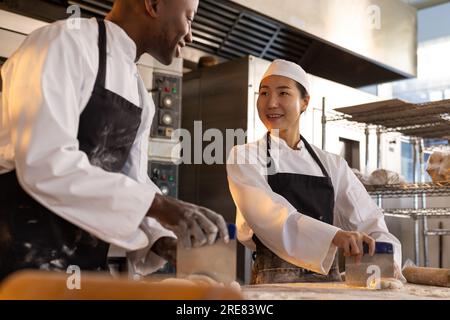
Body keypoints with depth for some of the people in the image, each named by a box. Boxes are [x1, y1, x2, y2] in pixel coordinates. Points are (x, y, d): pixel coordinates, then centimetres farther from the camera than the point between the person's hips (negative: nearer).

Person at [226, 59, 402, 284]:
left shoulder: (332, 165, 13)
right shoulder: (244, 157, 3)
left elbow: (367, 221, 6)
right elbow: (269, 215, -13)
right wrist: (334, 236, -26)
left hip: (327, 277, 4)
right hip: (275, 279, -3)